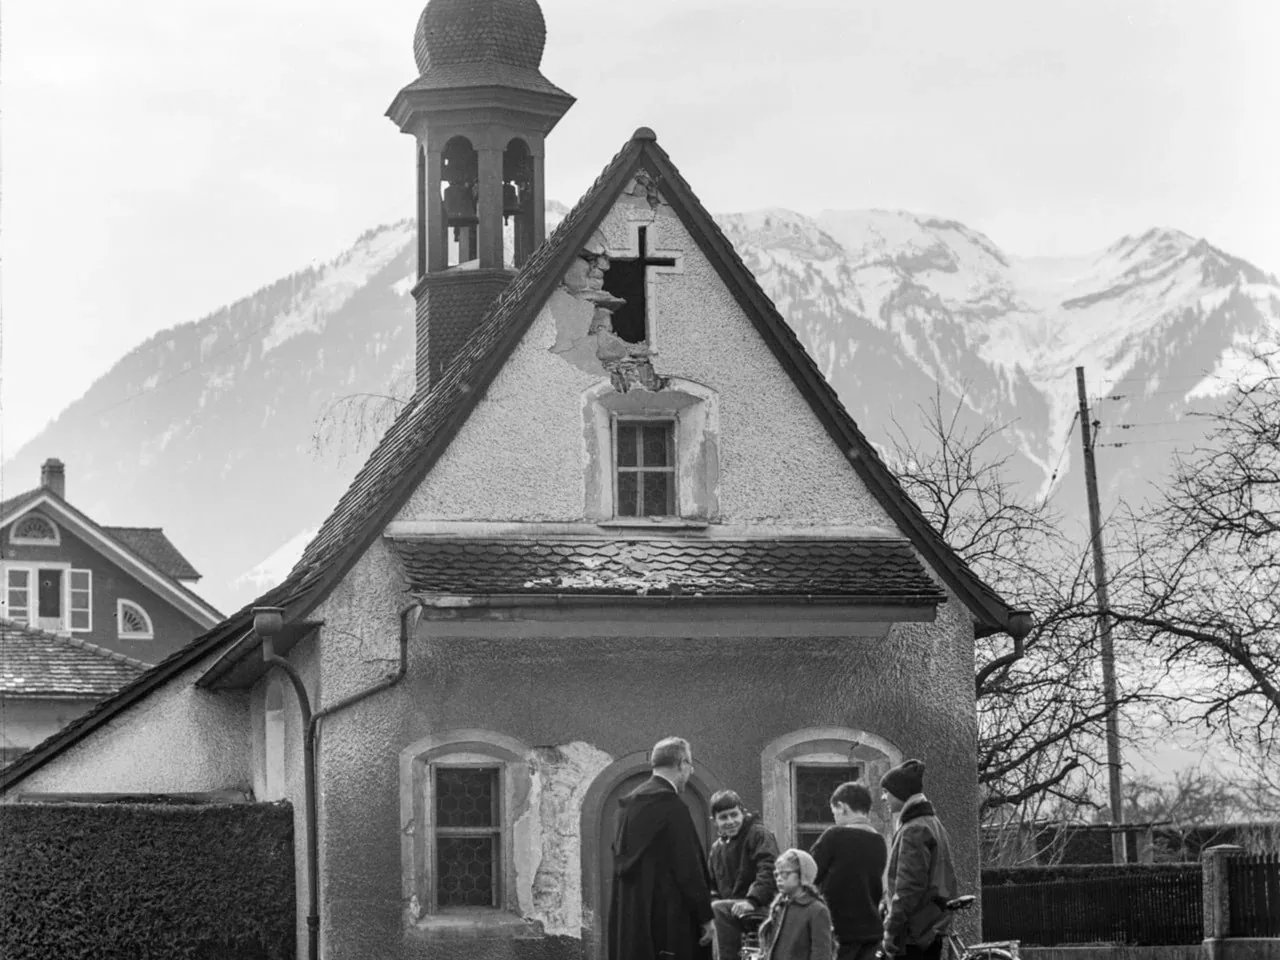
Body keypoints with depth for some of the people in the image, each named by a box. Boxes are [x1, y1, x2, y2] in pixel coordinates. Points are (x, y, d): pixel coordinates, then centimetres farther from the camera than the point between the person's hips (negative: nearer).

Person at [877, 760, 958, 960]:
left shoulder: (913, 831, -14)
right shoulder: (934, 825, 16)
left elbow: (909, 887, -19)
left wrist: (891, 930, -17)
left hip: (913, 935, -10)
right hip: (933, 932, 10)